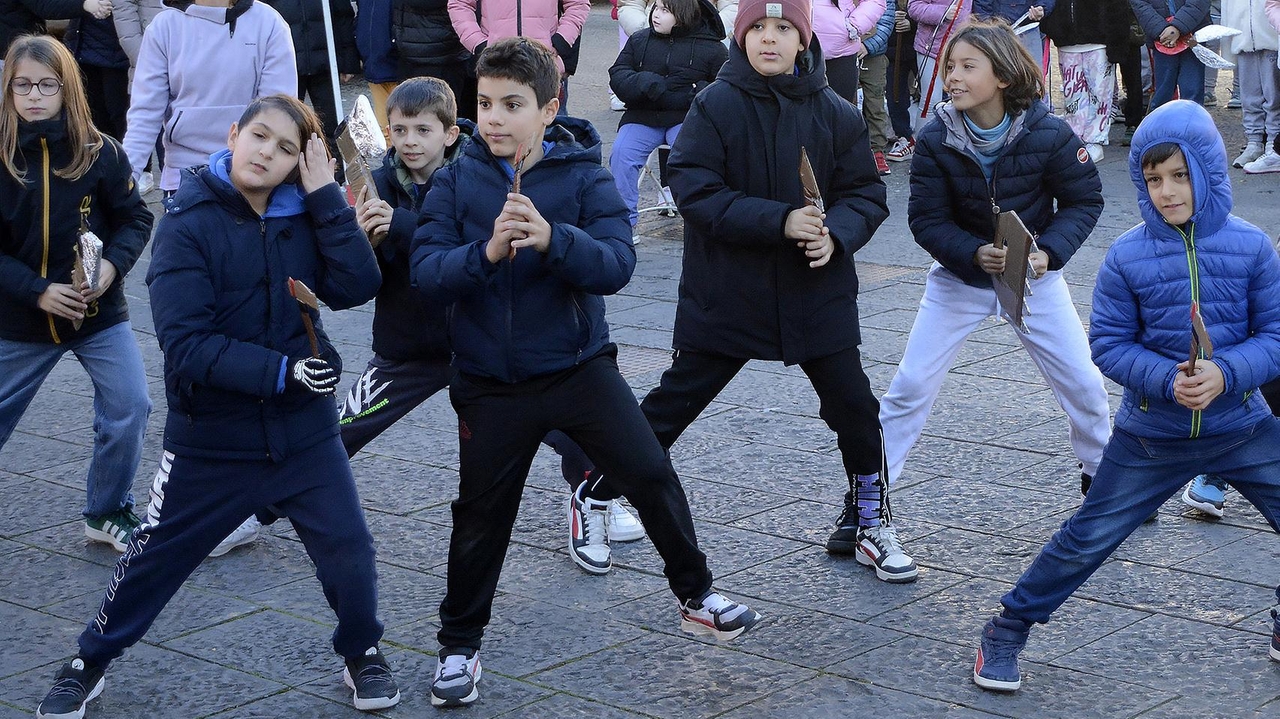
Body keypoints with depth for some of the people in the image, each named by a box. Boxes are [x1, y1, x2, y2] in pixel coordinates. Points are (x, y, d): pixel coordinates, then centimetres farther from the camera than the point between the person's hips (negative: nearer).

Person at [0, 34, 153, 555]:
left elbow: (136, 218, -2)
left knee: (129, 407, -7)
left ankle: (108, 513, 13)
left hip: (98, 311, 1)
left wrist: (113, 264, -20)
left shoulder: (99, 152, -9)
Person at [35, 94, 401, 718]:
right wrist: (281, 371, -27)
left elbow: (356, 286, -16)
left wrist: (326, 197, -17)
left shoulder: (303, 218, -1)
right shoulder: (188, 225, -13)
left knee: (348, 550, -1)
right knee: (155, 557, 10)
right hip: (211, 438, -2)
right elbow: (186, 343, -20)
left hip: (304, 432, 2)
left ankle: (362, 653, 27)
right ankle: (89, 662, 31)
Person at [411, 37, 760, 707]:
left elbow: (616, 265, -20)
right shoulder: (456, 183, -6)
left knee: (653, 477, 1)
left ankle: (696, 596, 24)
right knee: (480, 518, 8)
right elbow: (427, 271, -15)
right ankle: (459, 646, 24)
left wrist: (552, 238, -38)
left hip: (580, 367, 0)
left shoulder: (585, 177, -9)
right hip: (491, 383, 0)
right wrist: (487, 252, -34)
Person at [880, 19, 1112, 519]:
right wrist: (975, 253, -30)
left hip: (1033, 275, 0)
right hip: (959, 276, 0)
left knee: (1083, 384, 3)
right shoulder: (935, 139, -17)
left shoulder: (1048, 135, -19)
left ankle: (1101, 476, 28)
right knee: (910, 386, -4)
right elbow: (926, 220, -13)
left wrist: (1049, 252, -24)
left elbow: (1084, 201, -8)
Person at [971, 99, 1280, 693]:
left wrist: (1226, 374, -23)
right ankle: (1007, 631, 17)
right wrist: (1167, 380, -23)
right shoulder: (1126, 256, -10)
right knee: (1087, 538, 2)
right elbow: (1109, 343, -7)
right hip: (1151, 437, -1)